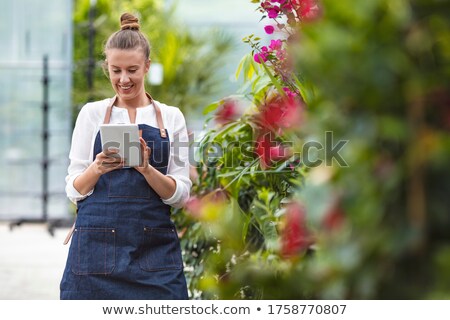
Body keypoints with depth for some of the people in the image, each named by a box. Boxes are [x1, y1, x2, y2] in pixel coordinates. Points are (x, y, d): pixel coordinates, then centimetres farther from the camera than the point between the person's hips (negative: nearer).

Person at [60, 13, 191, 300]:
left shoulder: (171, 117, 7)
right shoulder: (92, 114, 6)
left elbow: (180, 194, 3)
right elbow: (74, 189, 5)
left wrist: (146, 168, -15)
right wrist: (97, 169, -15)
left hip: (155, 248, 0)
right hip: (97, 244, 0)